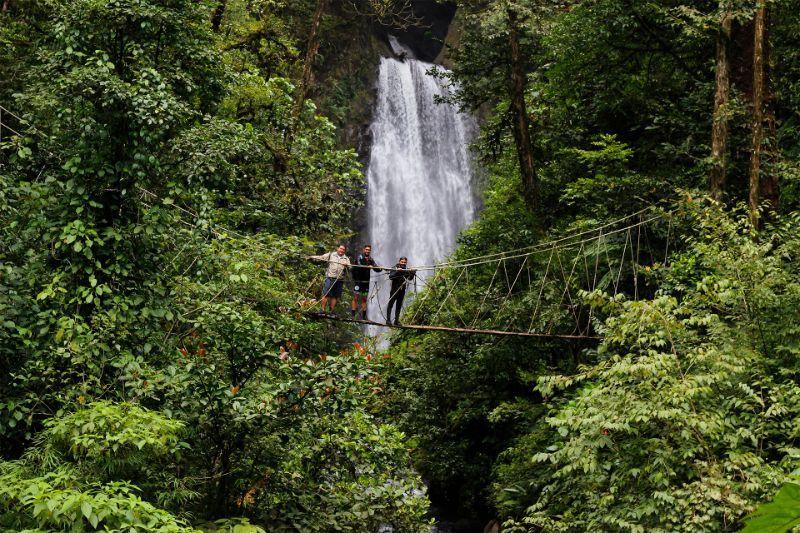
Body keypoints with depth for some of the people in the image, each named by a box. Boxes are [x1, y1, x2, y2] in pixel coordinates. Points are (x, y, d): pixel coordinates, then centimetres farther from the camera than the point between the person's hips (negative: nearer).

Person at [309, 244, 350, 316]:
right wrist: (312, 257, -4)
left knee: (335, 296, 4)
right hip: (330, 278, -2)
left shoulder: (346, 259, 15)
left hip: (339, 280, 2)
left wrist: (346, 266, -18)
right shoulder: (330, 255, 11)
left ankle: (331, 311, 10)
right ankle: (323, 310, -6)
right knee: (326, 294, -9)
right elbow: (321, 257, 8)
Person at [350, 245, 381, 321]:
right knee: (356, 298, -6)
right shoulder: (360, 257, -4)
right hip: (358, 280, -5)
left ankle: (363, 316, 11)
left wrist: (380, 269, -18)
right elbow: (359, 265, -23)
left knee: (364, 299, 8)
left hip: (366, 281, 5)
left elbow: (376, 269, 4)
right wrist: (368, 266, -38)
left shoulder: (371, 259, 10)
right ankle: (353, 315, -5)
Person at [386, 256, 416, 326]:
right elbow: (390, 277, -19)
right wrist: (397, 272, -32)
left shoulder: (407, 270, 7)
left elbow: (410, 278, 0)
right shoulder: (395, 269, -6)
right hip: (395, 289, -4)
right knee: (390, 304, -3)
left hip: (402, 290, 4)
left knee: (399, 306, 7)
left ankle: (396, 320, 11)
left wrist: (412, 274, -19)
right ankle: (388, 320, 0)